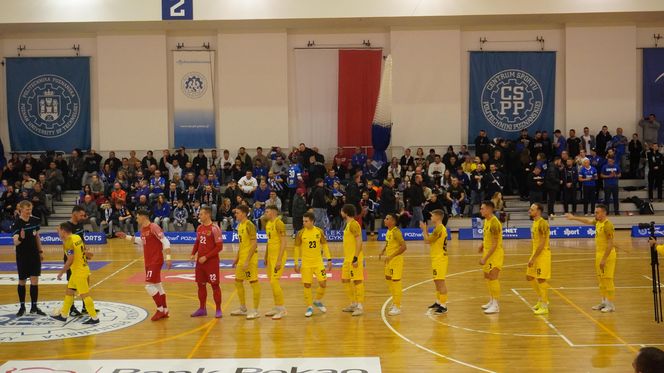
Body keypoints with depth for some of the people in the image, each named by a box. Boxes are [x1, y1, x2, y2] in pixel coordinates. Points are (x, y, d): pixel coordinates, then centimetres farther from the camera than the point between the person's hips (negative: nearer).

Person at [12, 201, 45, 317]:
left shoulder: (35, 220, 0)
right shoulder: (16, 223, -15)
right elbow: (15, 242, -24)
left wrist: (41, 251, 15)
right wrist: (21, 238, -45)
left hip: (34, 255, 4)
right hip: (22, 256, -4)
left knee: (35, 281, 1)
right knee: (22, 281, 8)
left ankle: (34, 307, 8)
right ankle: (22, 307, 21)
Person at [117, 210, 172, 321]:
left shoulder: (154, 227, -18)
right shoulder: (143, 229, 10)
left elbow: (166, 242, -21)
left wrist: (168, 258, -26)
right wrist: (126, 237, 24)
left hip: (155, 262, -9)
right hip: (148, 262, 9)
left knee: (149, 286, -11)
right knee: (157, 286, 12)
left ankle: (160, 309, 0)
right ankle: (164, 311, 20)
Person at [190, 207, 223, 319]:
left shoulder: (214, 229, -14)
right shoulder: (200, 228, 8)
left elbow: (219, 247, -16)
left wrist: (206, 257, -18)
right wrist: (193, 254, 3)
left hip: (211, 261, -7)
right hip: (200, 261, 7)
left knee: (215, 285, -1)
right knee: (201, 284, 12)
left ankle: (218, 310, 7)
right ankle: (202, 309, 22)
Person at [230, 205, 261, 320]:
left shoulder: (249, 225, -16)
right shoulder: (240, 225, 12)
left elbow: (254, 244, -20)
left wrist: (247, 261, -22)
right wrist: (237, 258, 20)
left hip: (250, 258, -10)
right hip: (242, 257, 10)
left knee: (254, 282, -3)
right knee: (238, 281, 15)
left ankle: (255, 311, 3)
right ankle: (243, 308, 27)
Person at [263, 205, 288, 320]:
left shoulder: (279, 223, -15)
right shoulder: (268, 223, 12)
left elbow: (283, 242, -18)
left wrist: (279, 260, -21)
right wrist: (266, 257, 21)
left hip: (278, 255, -9)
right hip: (270, 255, 9)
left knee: (274, 281, -11)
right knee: (272, 282, 10)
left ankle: (282, 309, -3)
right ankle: (277, 308, 19)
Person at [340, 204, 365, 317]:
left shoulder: (353, 224, -15)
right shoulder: (348, 224, 15)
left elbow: (359, 241, -21)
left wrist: (355, 258, -24)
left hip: (354, 259, -11)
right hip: (348, 258, 11)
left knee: (357, 281, -6)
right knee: (345, 280, 14)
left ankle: (360, 306, -2)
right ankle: (354, 304, 22)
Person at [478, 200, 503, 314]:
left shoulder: (494, 223, -23)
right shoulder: (486, 220, 6)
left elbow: (495, 244, -24)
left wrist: (485, 258, -25)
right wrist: (483, 244, 12)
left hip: (495, 253, -10)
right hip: (488, 252, 10)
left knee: (493, 277, -11)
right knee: (487, 276, 17)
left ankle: (495, 305, -7)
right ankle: (491, 301, 29)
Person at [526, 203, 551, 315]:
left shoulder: (542, 223, -19)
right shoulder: (535, 222, 11)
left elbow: (542, 243, -22)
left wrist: (533, 258, -21)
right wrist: (532, 257, 18)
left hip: (543, 254, -10)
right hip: (535, 253, 10)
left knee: (541, 279, -5)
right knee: (529, 277, 14)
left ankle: (544, 307, 4)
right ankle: (541, 300, 28)